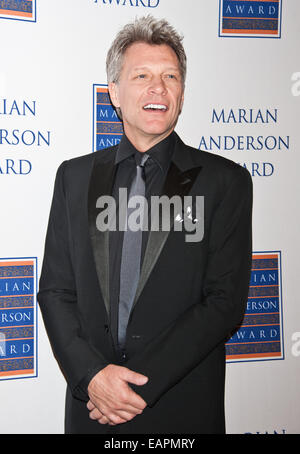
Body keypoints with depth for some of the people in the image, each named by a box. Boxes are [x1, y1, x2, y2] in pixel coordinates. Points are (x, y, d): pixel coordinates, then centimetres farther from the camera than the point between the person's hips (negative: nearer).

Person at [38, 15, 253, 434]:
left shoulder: (225, 181, -5)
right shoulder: (75, 176, 4)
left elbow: (226, 301, -10)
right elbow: (54, 291, 2)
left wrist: (142, 385, -15)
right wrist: (91, 374, -12)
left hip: (184, 408, -2)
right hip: (90, 401, 2)